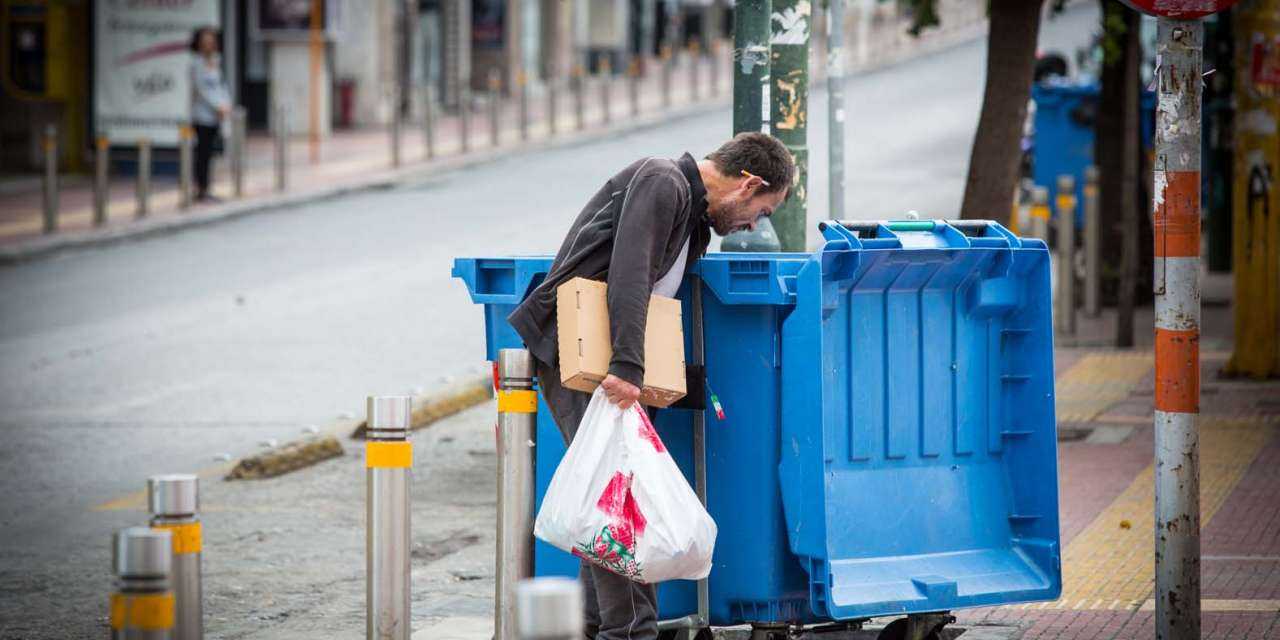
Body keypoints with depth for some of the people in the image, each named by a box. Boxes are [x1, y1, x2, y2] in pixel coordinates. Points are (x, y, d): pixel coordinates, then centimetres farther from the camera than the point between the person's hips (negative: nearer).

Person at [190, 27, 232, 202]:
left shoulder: (216, 62, 13)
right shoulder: (197, 64, -8)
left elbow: (221, 86, 16)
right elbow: (201, 90, -13)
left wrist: (226, 104, 0)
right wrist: (218, 107, -13)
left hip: (215, 117, 7)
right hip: (202, 116, -7)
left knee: (209, 153, 7)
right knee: (203, 153, -7)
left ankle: (204, 190, 10)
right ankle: (201, 190, -4)